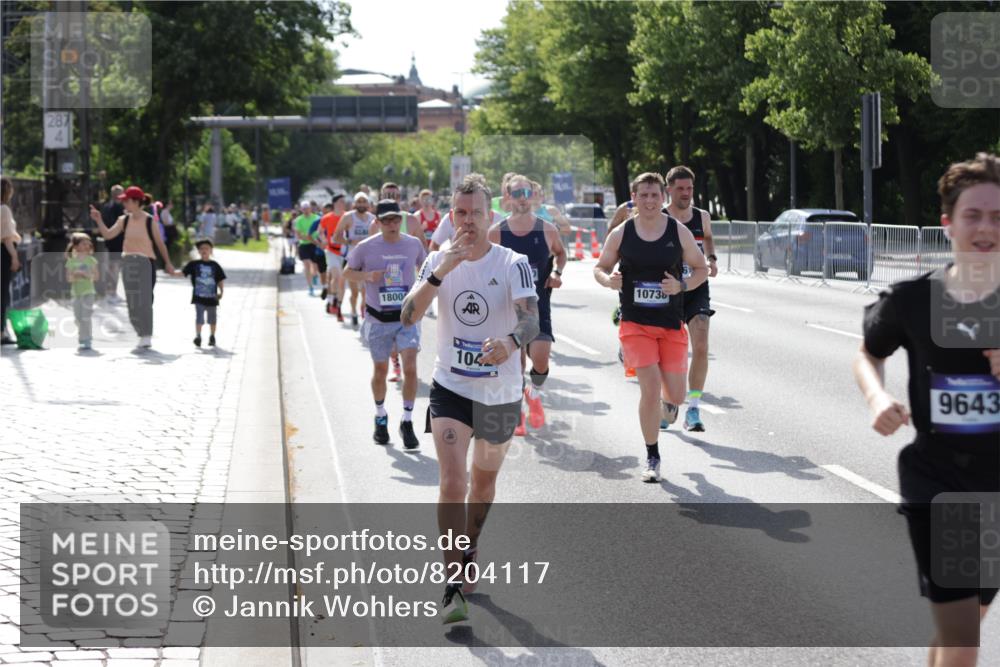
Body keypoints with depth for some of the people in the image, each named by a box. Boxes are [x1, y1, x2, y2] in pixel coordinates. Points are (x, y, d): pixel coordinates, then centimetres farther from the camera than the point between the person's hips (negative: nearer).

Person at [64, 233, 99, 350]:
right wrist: (75, 275, -19)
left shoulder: (91, 260, 2)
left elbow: (96, 276, 0)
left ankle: (88, 341, -8)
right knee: (78, 318, 6)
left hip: (88, 291, -2)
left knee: (86, 317, -10)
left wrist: (87, 275, -18)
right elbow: (68, 278, 0)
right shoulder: (71, 261, 3)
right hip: (76, 292, 2)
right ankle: (81, 340, 19)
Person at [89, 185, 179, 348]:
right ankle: (141, 334, 16)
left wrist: (167, 263, 7)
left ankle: (147, 336, -8)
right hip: (127, 262, 5)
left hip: (145, 262, -5)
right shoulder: (124, 220, 6)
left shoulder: (149, 221, -7)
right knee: (132, 301, 5)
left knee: (144, 300, -11)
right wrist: (98, 221, -10)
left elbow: (160, 243, 2)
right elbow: (108, 235, 2)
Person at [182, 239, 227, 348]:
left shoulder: (214, 265, 3)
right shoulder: (194, 264, 1)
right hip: (199, 297, -2)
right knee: (199, 317, -8)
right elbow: (183, 272, -3)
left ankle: (212, 337, 26)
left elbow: (220, 280, 7)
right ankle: (198, 336, -4)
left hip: (212, 297, 2)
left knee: (212, 318, 13)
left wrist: (221, 292, -1)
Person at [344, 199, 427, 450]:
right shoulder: (366, 247, -6)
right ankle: (380, 417, 34)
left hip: (406, 316, 0)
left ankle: (407, 422, -4)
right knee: (380, 370, 10)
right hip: (378, 318, 0)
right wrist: (367, 276, -14)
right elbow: (348, 272, 6)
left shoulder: (413, 244, 0)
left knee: (410, 367, -14)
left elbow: (424, 266, 18)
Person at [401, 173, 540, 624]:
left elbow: (531, 319, -25)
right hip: (450, 388, 0)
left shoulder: (513, 264, -10)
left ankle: (469, 552, 44)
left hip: (500, 393, 0)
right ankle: (454, 588, -15)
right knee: (452, 481, -15)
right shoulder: (438, 261, -2)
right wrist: (440, 273, -27)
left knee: (484, 480, 17)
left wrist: (510, 341, -47)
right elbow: (408, 316, -14)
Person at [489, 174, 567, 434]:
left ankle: (534, 394, 21)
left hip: (539, 305, 0)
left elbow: (561, 253, 16)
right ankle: (517, 413, 23)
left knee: (540, 360, -13)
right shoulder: (497, 232, -4)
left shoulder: (547, 230, -2)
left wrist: (557, 272, -2)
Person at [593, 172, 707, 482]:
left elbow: (701, 268, 7)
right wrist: (608, 280, -14)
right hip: (635, 323, -1)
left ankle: (670, 403, 42)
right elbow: (600, 268, 9)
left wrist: (681, 286, -13)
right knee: (650, 388, -13)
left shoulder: (679, 232, -2)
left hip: (672, 323, 1)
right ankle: (652, 457, 4)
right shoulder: (621, 234, -2)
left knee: (675, 395, 0)